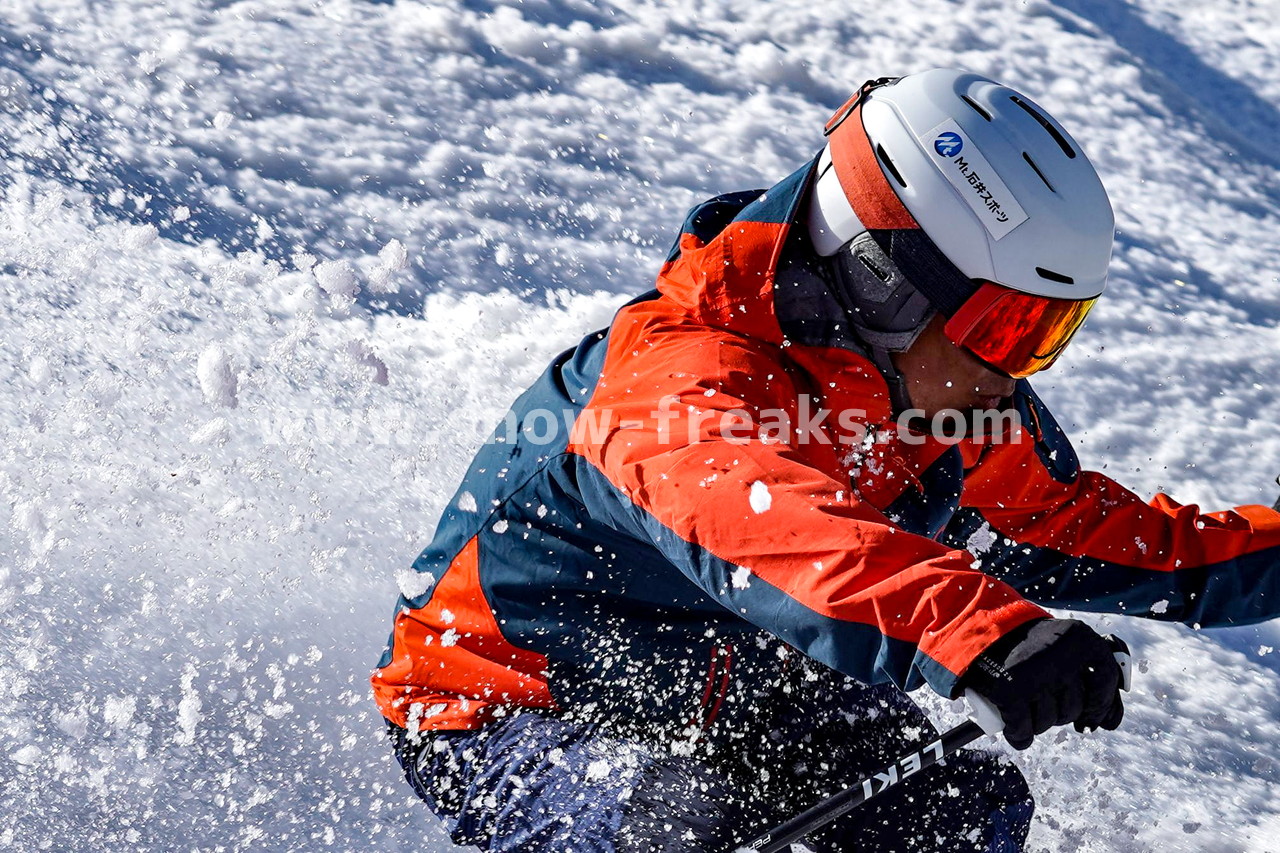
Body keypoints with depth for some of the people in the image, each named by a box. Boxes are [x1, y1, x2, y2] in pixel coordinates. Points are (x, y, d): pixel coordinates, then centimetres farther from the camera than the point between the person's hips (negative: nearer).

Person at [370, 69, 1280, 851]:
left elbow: (1069, 525, 8)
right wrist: (980, 632, -70)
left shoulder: (955, 389, -7)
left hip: (719, 707, 8)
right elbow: (766, 525, -56)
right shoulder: (681, 373, -35)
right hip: (502, 716, -7)